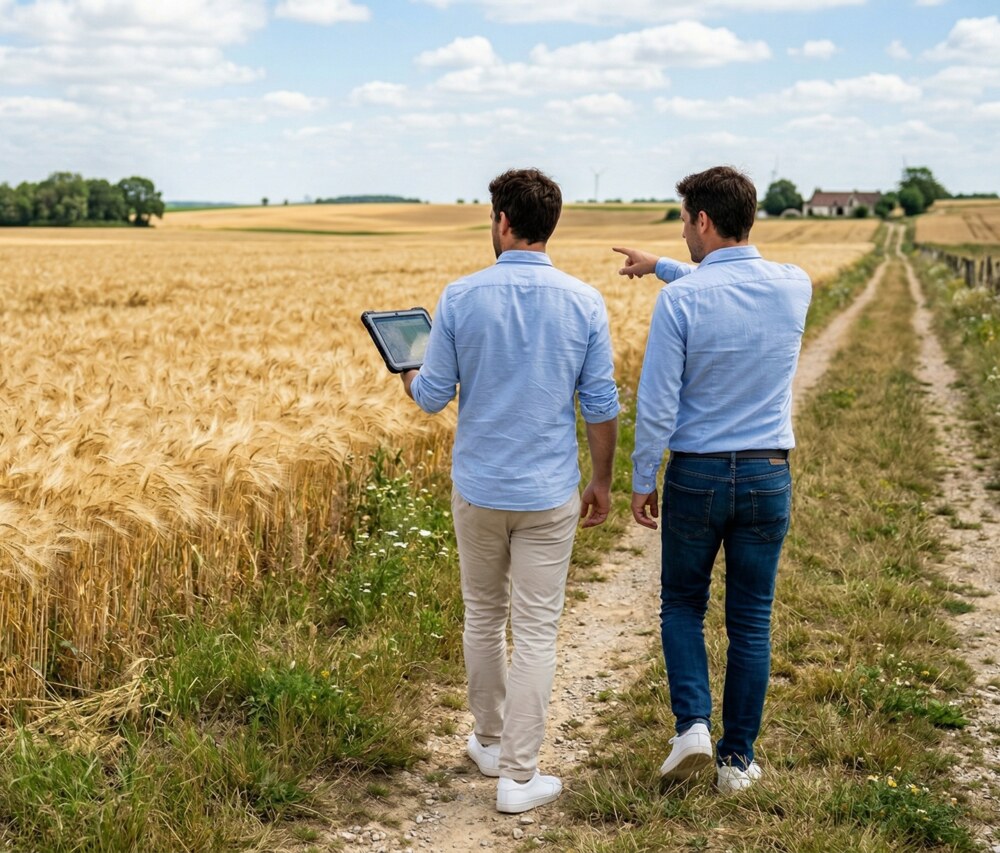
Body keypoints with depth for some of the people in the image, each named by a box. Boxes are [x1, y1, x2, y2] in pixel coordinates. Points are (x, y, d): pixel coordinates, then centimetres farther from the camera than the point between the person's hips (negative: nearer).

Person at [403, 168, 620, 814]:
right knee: (537, 632, 4)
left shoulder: (461, 298, -7)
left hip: (478, 487, 1)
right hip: (549, 493, -1)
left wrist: (407, 374, 20)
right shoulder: (584, 303, -6)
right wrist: (602, 481, 10)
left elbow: (432, 397, -3)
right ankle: (519, 774, 7)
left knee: (484, 617, 18)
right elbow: (601, 405, -3)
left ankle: (491, 741, 34)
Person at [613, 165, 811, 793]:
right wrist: (661, 266, 28)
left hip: (695, 476, -3)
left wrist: (642, 481, 0)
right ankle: (738, 759, 19)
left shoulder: (679, 300, -15)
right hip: (768, 475, 3)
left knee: (682, 604, 19)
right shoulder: (795, 288, -2)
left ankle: (694, 724, 4)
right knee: (751, 622, 12)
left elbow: (657, 404, -13)